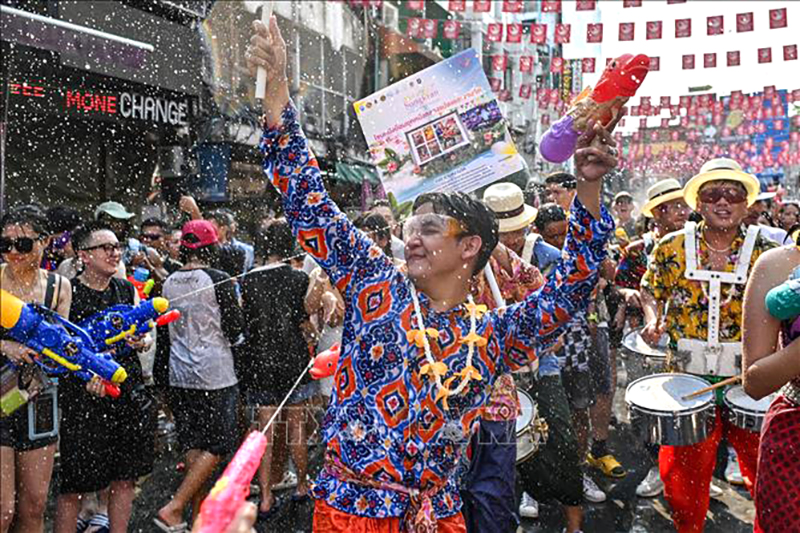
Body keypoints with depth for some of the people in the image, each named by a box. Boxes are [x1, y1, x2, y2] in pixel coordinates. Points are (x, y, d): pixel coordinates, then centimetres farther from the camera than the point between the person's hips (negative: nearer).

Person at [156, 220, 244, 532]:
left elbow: (169, 329, 13)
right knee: (216, 447, 3)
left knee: (193, 446, 14)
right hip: (215, 375, -6)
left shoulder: (169, 282, 4)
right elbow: (235, 331, -8)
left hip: (179, 374, 6)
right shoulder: (218, 280, -12)